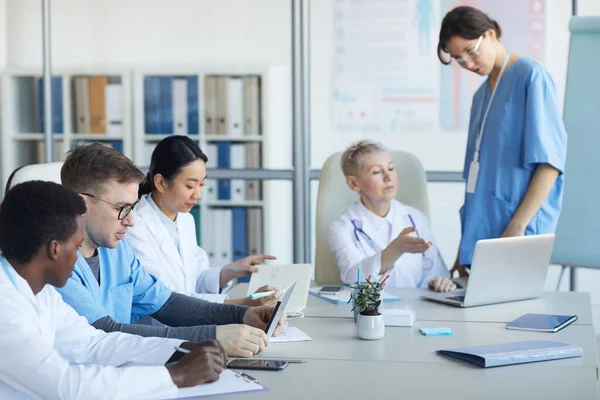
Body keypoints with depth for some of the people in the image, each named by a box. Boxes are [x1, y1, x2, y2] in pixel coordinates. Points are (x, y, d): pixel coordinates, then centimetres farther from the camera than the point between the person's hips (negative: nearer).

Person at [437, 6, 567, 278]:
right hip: (482, 234, 7)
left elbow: (550, 160, -13)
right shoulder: (481, 95, 16)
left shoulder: (531, 77, -6)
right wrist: (465, 245, 13)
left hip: (519, 233, -7)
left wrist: (517, 227, -19)